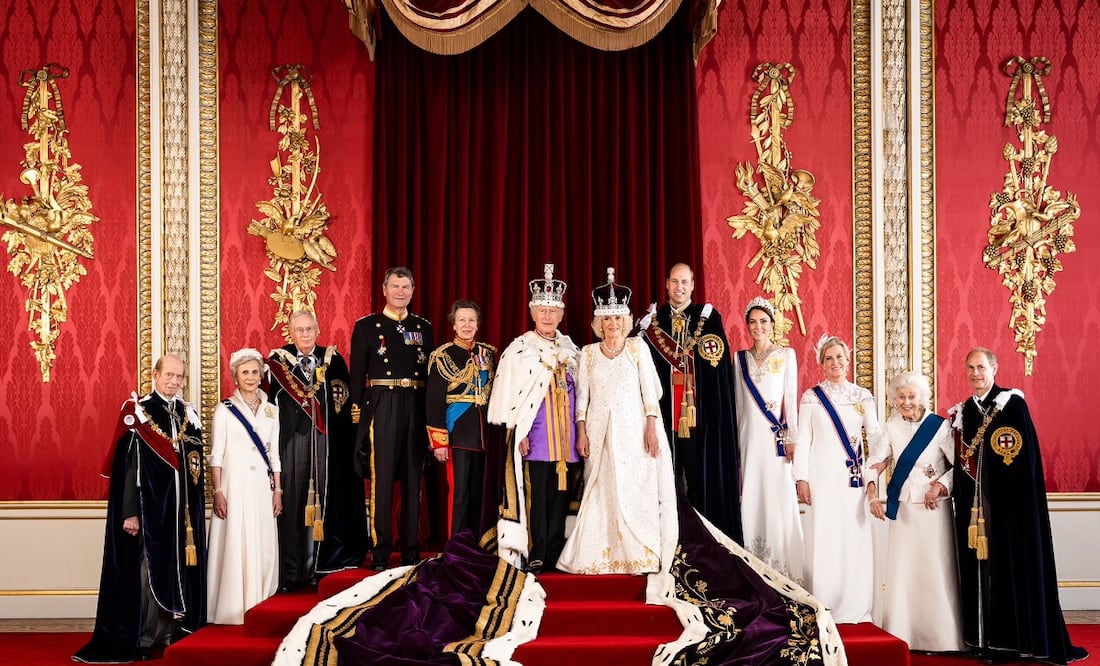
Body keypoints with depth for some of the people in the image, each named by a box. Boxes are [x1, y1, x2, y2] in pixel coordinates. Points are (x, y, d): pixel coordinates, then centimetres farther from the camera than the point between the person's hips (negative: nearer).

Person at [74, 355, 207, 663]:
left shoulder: (189, 415, 11)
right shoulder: (137, 413, -4)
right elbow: (128, 466, -8)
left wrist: (197, 510, 10)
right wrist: (130, 512, -14)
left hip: (184, 509, 5)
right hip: (150, 507, -5)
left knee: (180, 568, 6)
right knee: (149, 568, -3)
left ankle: (173, 634, 13)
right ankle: (144, 639, 4)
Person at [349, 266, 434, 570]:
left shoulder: (424, 327, 13)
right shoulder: (366, 326, 4)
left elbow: (432, 373, 12)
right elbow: (357, 374, 1)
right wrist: (358, 413, -5)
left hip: (416, 407, 3)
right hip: (382, 406, -3)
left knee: (413, 477, 7)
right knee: (381, 477, -4)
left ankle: (411, 549, 15)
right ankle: (380, 550, 4)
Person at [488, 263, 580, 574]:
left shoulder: (570, 349, 15)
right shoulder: (519, 349, 0)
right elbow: (508, 392, -3)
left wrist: (580, 431, 12)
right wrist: (518, 432, -10)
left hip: (565, 434, 5)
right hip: (535, 434, -4)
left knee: (561, 494, 4)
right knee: (535, 495, -7)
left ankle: (555, 554, 10)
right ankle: (535, 556, -3)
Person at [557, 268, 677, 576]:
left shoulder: (638, 347, 3)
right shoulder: (588, 352, 7)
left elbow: (650, 389, 1)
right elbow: (581, 394, 7)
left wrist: (651, 427, -7)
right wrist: (581, 432, 0)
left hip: (633, 430, -1)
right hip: (600, 431, 1)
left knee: (634, 489, -3)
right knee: (602, 491, 1)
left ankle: (639, 554, 3)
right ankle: (602, 555, 6)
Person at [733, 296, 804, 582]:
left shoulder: (786, 354, 3)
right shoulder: (740, 358, 11)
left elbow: (791, 397, 0)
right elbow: (738, 401, 12)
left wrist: (791, 437, -6)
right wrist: (736, 439, 9)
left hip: (776, 435, -2)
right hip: (749, 435, 3)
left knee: (780, 498, -5)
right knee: (751, 497, 2)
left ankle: (783, 566, 1)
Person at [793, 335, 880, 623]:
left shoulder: (862, 396, 9)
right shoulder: (811, 397, 4)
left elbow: (875, 431, 0)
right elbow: (803, 440, 3)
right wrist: (801, 478, -4)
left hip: (853, 478, 2)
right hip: (823, 477, -2)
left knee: (855, 540, 1)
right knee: (823, 542, -2)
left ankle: (855, 608, 9)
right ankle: (823, 608, 5)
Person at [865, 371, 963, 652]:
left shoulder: (940, 426, -7)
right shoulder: (892, 427, 3)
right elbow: (875, 461, -6)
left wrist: (940, 485, -17)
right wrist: (873, 492, -20)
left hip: (934, 509, -3)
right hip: (903, 509, 3)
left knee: (935, 571, -2)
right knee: (902, 571, 5)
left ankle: (942, 638, 7)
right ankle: (901, 636, 12)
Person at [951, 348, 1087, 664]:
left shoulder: (1012, 403, -4)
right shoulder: (961, 411, 13)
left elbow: (1027, 455, -9)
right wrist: (961, 499, 5)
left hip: (1009, 502, -5)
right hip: (974, 504, 5)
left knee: (1015, 565, -3)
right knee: (980, 568, 5)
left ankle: (1027, 639, 4)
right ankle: (986, 638, 10)